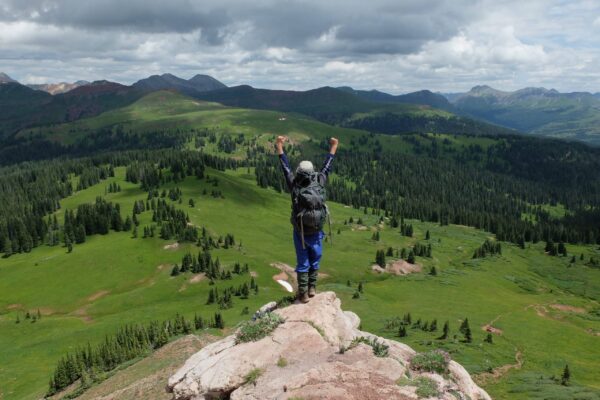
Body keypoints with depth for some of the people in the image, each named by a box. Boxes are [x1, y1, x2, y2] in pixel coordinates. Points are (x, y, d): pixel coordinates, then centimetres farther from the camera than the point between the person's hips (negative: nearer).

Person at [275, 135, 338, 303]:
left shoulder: (294, 186, -17)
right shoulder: (319, 183, -14)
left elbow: (286, 167, -8)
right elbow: (326, 167, -1)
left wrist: (279, 147, 1)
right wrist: (333, 148, 12)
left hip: (300, 232, -1)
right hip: (316, 232, 1)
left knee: (302, 263, 9)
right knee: (315, 260, 19)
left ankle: (303, 293, 14)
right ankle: (312, 287, 27)